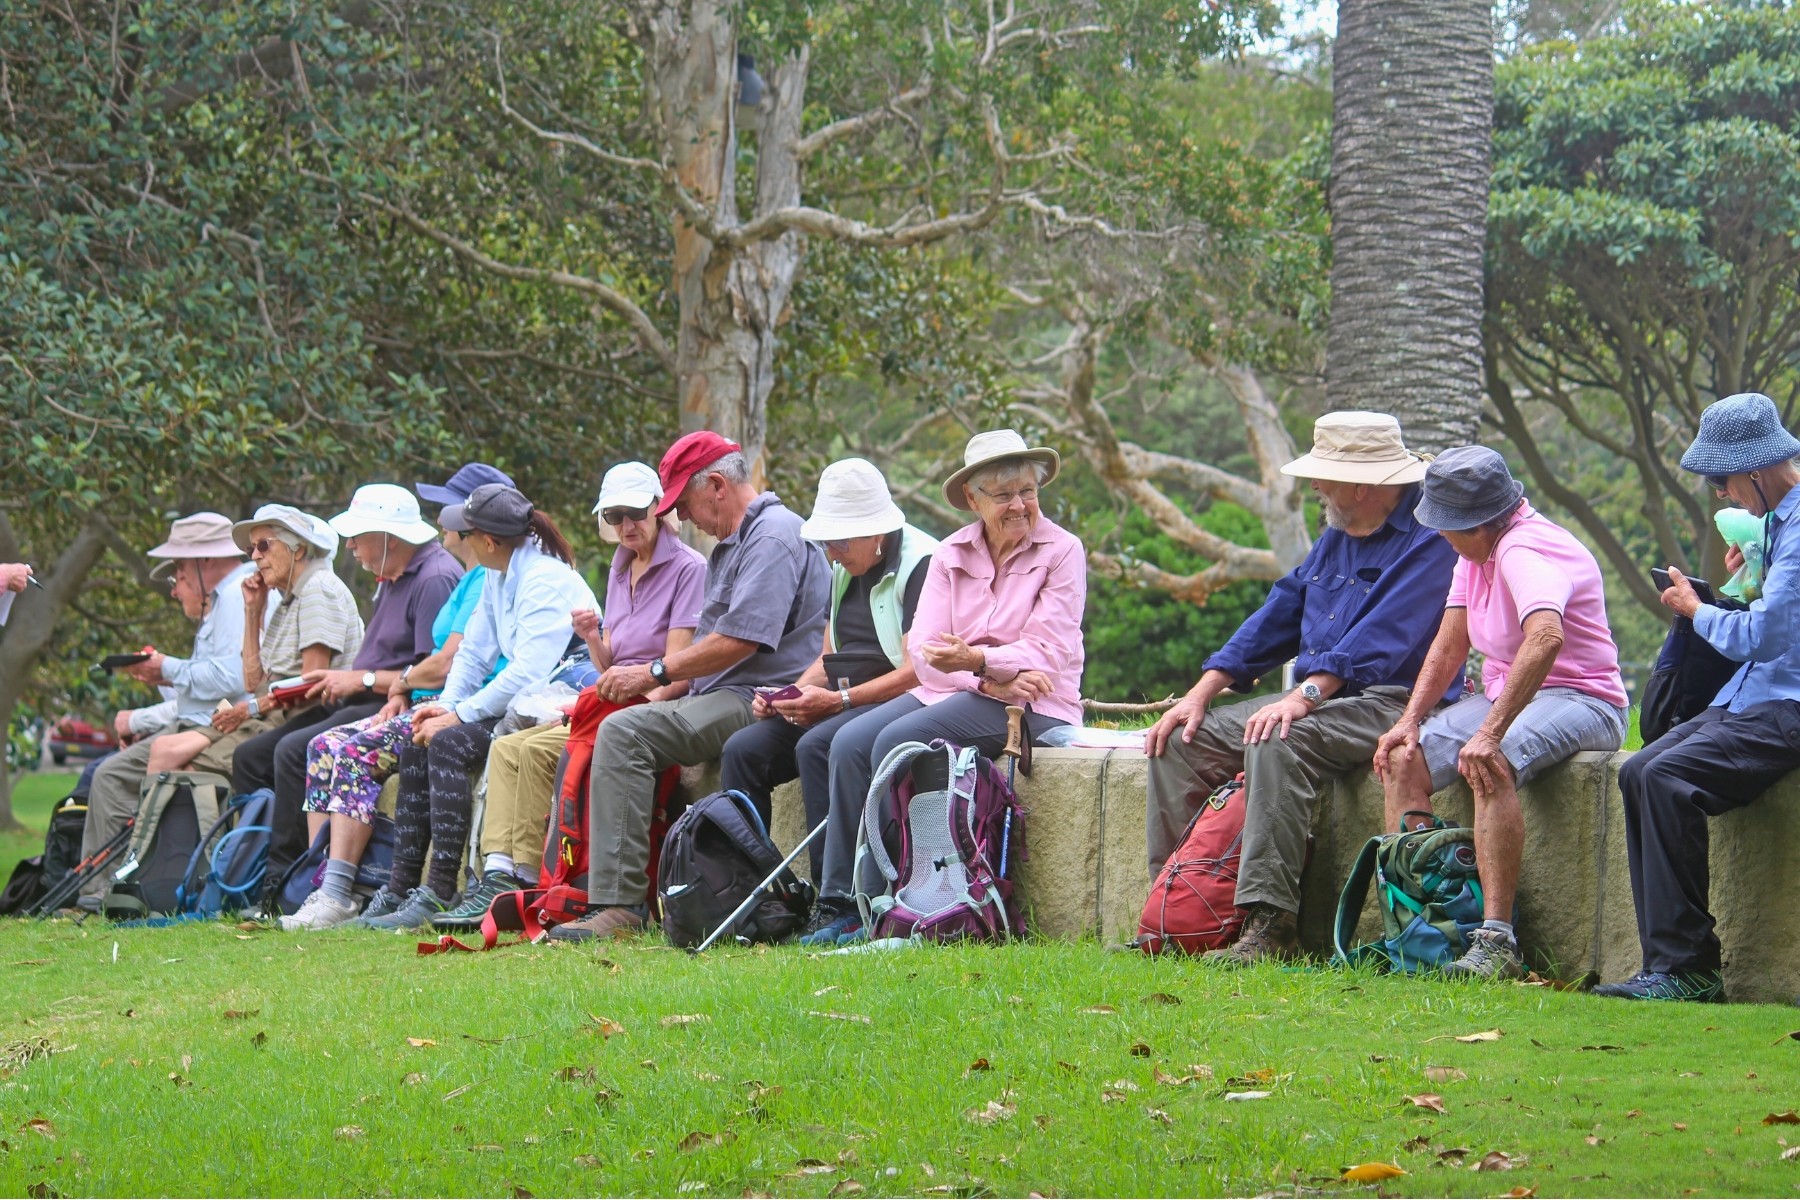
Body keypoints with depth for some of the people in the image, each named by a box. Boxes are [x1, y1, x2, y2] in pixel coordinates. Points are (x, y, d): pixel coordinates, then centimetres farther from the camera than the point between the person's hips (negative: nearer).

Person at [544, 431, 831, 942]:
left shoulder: (773, 535, -10)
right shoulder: (734, 543, 25)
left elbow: (739, 640, -20)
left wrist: (655, 673, -12)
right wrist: (656, 692, 12)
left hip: (758, 703, -11)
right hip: (723, 699, 11)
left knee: (625, 733, -26)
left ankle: (619, 905, -32)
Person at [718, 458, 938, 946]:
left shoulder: (921, 565, -12)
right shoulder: (846, 571, 17)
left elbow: (916, 671, -19)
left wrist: (839, 700, -22)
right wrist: (793, 695, 0)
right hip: (847, 701, 9)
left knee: (817, 746, -34)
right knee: (744, 750, -8)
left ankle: (840, 906, -35)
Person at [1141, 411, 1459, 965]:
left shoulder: (1429, 540, -13)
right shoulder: (1336, 537, 18)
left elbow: (1378, 640, -25)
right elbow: (1278, 617, 19)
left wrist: (1301, 698, -36)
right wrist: (1199, 695, 10)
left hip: (1391, 705, -10)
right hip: (1320, 699, 10)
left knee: (1275, 744, -36)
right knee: (1180, 742, -1)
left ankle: (1270, 925, -38)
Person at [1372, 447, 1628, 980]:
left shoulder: (1524, 550, -23)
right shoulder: (1478, 549, 7)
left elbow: (1546, 639, -42)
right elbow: (1449, 646, 12)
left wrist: (1491, 733, -46)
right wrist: (1410, 720, -1)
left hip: (1581, 701, -10)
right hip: (1504, 695, 10)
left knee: (1489, 766, -35)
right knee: (1403, 760, -5)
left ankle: (1496, 940, -37)